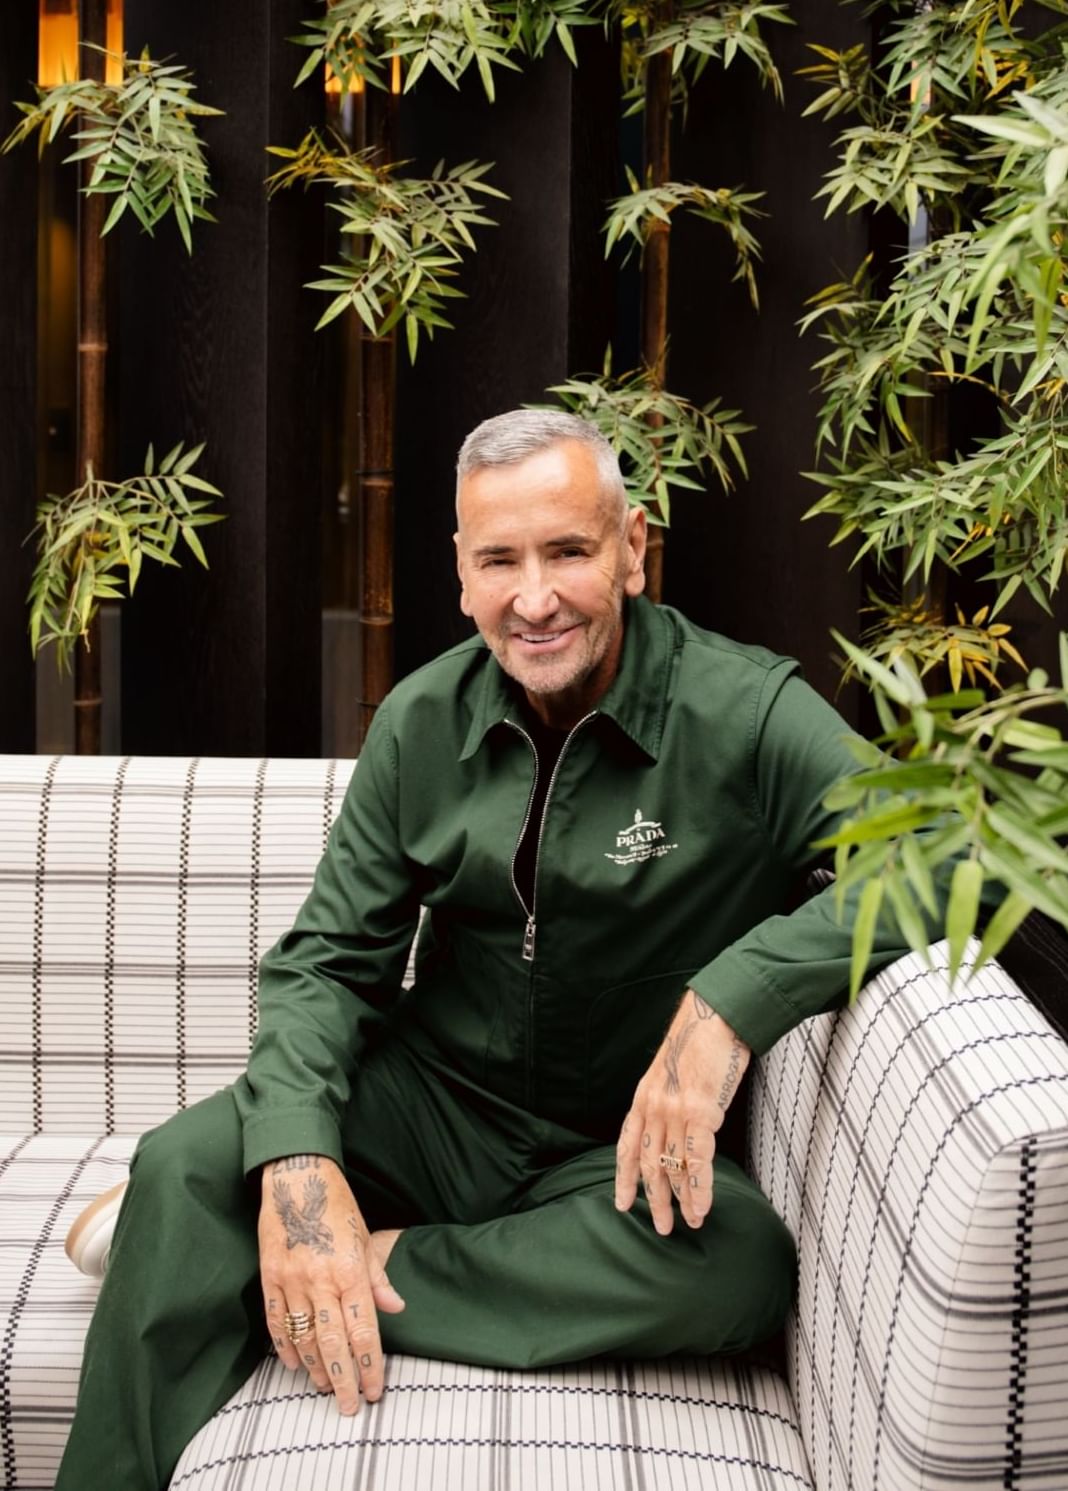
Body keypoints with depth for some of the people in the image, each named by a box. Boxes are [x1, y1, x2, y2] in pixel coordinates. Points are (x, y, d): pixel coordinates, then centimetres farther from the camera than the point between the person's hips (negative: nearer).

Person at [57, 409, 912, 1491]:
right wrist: (298, 1164, -21)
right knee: (189, 1163, -25)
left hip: (622, 1152, -1)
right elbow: (329, 958, -1)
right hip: (430, 1101, 2)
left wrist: (731, 1001, -36)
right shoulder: (422, 721, -1)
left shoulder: (744, 712, -14)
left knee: (743, 1262, -34)